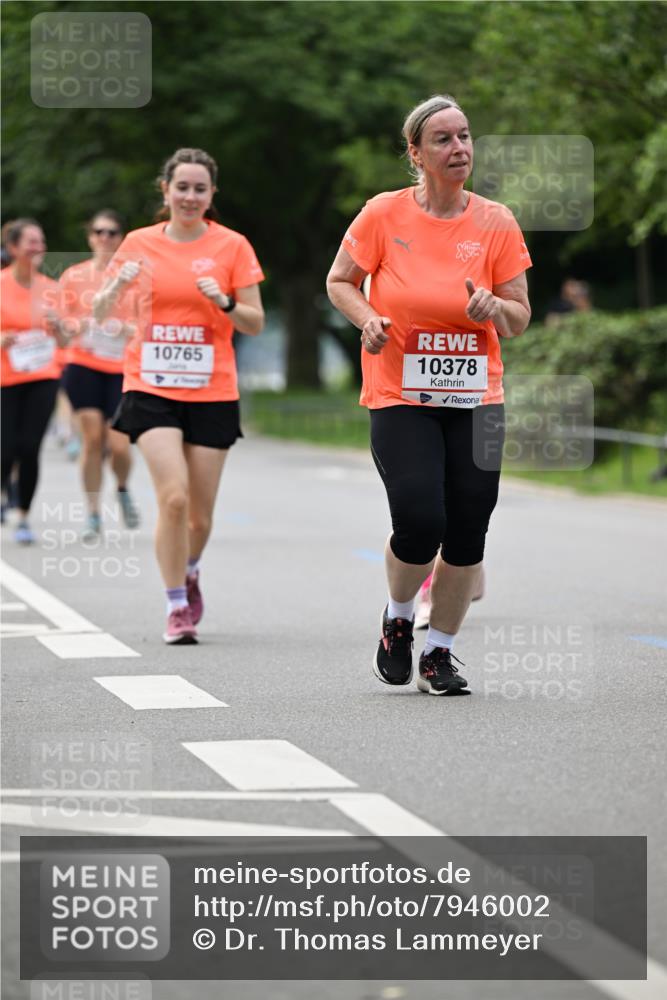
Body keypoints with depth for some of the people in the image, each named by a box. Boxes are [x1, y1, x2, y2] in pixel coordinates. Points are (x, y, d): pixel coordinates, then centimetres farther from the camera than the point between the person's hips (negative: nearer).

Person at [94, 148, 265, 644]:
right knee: (173, 496, -19)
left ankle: (189, 572, 39)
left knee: (200, 515, 6)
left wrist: (225, 302, -17)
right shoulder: (140, 244, 4)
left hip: (212, 393, 1)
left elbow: (256, 323, 3)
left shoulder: (232, 246, 1)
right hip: (152, 389, -1)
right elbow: (101, 314, 7)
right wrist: (117, 285, -14)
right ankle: (177, 607, -7)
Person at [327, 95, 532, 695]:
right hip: (399, 397, -2)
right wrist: (367, 318, -11)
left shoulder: (496, 223, 1)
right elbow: (339, 281, 9)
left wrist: (493, 307, -17)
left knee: (467, 535, -1)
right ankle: (398, 618, 16)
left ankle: (439, 653, 20)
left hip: (475, 399, 2)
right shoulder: (384, 215, -4)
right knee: (420, 523, -16)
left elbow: (519, 321, 6)